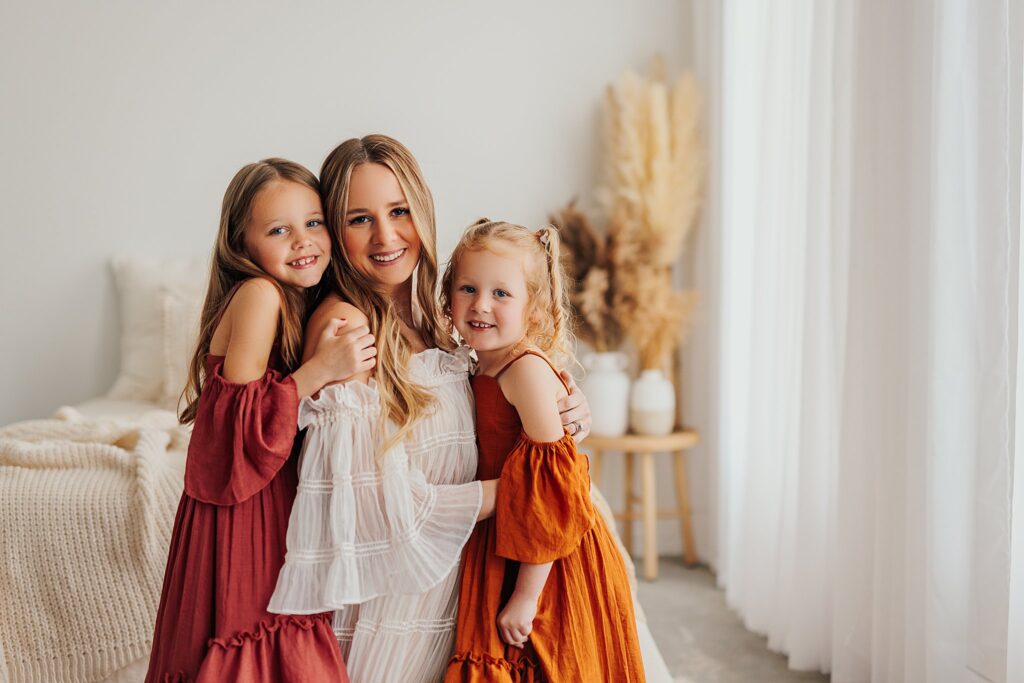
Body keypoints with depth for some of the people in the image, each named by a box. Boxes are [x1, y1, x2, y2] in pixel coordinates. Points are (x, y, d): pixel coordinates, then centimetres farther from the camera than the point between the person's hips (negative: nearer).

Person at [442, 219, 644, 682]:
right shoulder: (483, 372, 8)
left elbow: (550, 495, -21)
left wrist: (527, 594, -20)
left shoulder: (527, 370, -18)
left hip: (548, 566, -8)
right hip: (502, 553, 8)